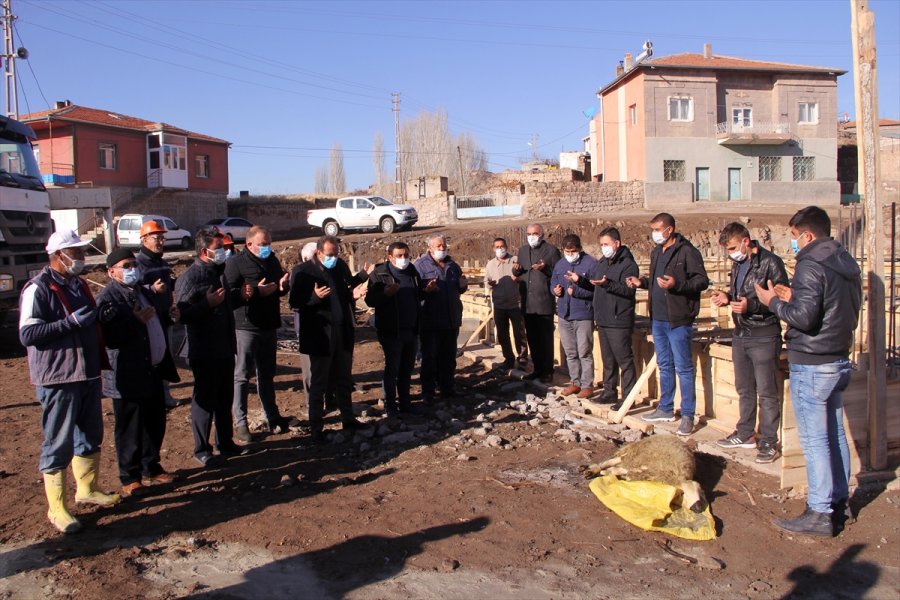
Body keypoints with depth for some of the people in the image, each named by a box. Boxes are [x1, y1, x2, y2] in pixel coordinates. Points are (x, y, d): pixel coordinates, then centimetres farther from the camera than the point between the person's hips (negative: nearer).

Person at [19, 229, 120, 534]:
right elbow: (27, 334, -22)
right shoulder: (38, 289, -14)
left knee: (90, 436, 19)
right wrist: (72, 321, -26)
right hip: (58, 379, -9)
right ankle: (57, 508, 12)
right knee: (58, 445, 0)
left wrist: (101, 361, 17)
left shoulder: (78, 284, 14)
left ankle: (87, 489, 36)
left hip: (87, 374, 9)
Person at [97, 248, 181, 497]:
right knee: (130, 430, 3)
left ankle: (151, 468, 33)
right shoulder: (107, 299, -13)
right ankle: (130, 478, 16)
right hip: (128, 378, -8)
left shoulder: (144, 292, 15)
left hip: (153, 371, 8)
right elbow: (108, 337, -24)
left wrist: (168, 317, 8)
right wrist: (136, 321, -30)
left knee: (156, 424, 17)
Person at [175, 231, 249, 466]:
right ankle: (202, 450, 15)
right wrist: (208, 303, -31)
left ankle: (225, 443, 31)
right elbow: (183, 314, -22)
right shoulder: (190, 277, -16)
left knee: (225, 399, 17)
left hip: (225, 349, 9)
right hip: (204, 352, -8)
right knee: (205, 400, 2)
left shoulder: (217, 272, 12)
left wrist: (239, 295, 6)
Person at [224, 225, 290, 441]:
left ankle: (272, 417, 25)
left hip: (269, 326, 7)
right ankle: (240, 423, 8)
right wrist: (257, 292, -25)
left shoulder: (272, 260, 11)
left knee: (267, 374, 16)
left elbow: (282, 288, 21)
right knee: (242, 375, 0)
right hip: (245, 327, -6)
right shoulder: (236, 263, -10)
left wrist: (282, 286, -3)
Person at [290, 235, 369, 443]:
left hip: (343, 332, 5)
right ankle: (316, 428, 16)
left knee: (344, 379, 18)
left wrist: (363, 275, 5)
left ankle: (348, 418, 33)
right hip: (320, 335, -5)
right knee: (319, 383, 5)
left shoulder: (341, 265, 4)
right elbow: (294, 302, -13)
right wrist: (315, 297, -28)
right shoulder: (302, 271, -11)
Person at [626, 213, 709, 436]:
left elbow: (702, 281, -15)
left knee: (683, 368, -2)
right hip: (658, 318, 8)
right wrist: (642, 282, 8)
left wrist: (676, 284, -27)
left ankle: (688, 415, 6)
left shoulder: (687, 252, -11)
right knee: (664, 366, 17)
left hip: (678, 319, -8)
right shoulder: (656, 252, 15)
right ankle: (666, 409, 28)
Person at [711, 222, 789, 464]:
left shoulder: (770, 263, -14)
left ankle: (769, 442, 8)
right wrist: (727, 297, 2)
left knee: (766, 392, -1)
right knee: (744, 389, 17)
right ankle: (745, 435, 29)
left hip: (763, 337, -8)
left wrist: (751, 305, -27)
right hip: (740, 335, 8)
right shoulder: (738, 263, 11)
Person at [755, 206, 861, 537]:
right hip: (839, 361, 9)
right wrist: (794, 298, 14)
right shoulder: (847, 263, 12)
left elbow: (804, 317, -25)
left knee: (814, 440, -4)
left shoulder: (811, 266, -17)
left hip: (811, 365, -9)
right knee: (835, 435, 16)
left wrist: (774, 302, -7)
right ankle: (840, 502, 27)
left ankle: (819, 513, 1)